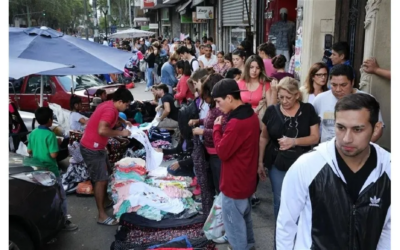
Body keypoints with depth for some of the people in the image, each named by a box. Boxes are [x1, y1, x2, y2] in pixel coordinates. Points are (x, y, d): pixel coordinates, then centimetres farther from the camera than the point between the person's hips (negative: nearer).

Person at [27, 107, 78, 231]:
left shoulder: (33, 133, 4)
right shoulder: (50, 135, -18)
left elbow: (29, 151, 12)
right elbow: (53, 155, -20)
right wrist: (57, 144, -5)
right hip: (50, 170, -8)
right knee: (60, 196, 2)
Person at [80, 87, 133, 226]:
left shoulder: (110, 105, 7)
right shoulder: (110, 110, -23)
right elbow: (102, 130, -36)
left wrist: (124, 122, 17)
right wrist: (120, 133, -24)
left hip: (96, 146, 10)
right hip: (92, 148, -10)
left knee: (106, 174, 20)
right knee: (101, 180, -6)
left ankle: (105, 201, 36)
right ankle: (101, 215, 2)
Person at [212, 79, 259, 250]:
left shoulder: (236, 122, -31)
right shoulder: (251, 115, 1)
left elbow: (222, 152, -22)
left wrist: (217, 127, -13)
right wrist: (224, 128, 0)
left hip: (234, 182, -10)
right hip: (246, 178, 10)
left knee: (234, 222, 9)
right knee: (245, 216, 27)